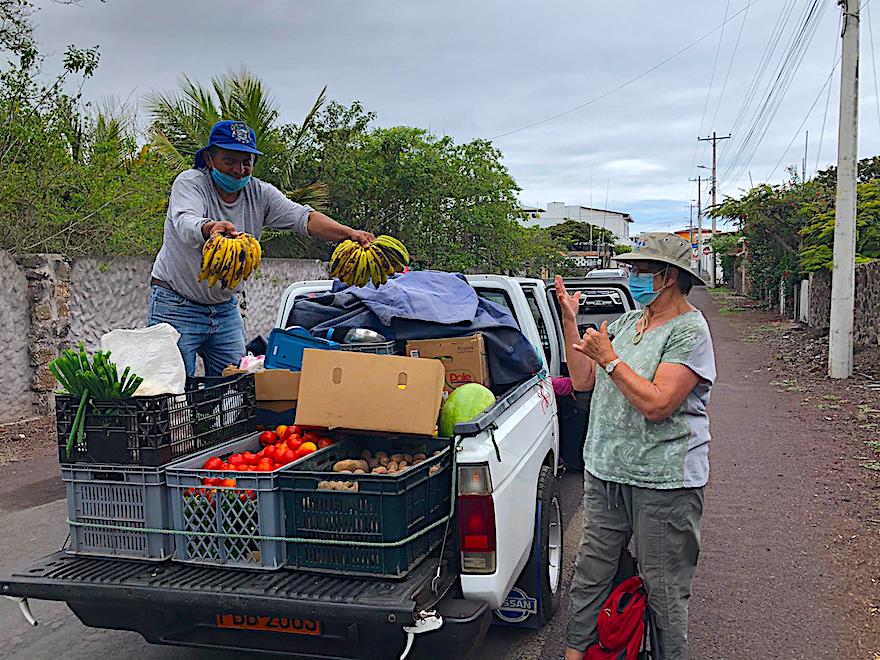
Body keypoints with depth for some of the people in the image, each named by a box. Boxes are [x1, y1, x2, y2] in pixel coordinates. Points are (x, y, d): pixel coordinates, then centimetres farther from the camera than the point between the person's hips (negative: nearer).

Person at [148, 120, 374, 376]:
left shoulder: (260, 193, -1)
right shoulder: (190, 182, -12)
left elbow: (304, 218, -15)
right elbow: (185, 223, -33)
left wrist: (349, 233, -32)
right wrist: (210, 227, -57)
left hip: (226, 308, 5)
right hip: (177, 306, -4)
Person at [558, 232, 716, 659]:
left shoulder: (689, 331, -12)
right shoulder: (626, 322, 12)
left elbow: (656, 404, -23)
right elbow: (583, 380, 11)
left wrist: (608, 357, -17)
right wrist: (570, 321, 6)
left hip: (663, 483, -7)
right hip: (604, 472, 7)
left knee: (663, 589, 6)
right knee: (590, 572, 15)